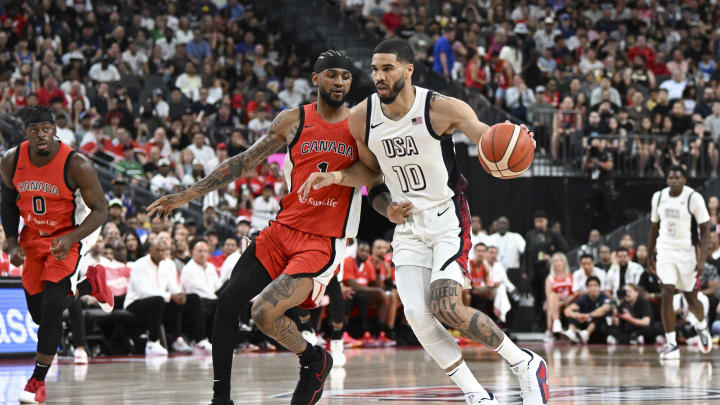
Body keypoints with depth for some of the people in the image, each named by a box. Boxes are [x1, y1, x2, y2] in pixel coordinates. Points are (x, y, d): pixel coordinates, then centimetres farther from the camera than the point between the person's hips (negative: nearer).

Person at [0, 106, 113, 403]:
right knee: (39, 312, 7)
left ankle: (38, 381, -6)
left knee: (51, 305, -18)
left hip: (69, 235, -5)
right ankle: (91, 284, 36)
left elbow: (100, 210, -18)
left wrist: (70, 239, -32)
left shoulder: (76, 165, -25)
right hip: (33, 236, 5)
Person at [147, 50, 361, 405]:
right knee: (228, 300, -7)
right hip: (282, 229, 4)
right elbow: (245, 162, 8)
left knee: (264, 312, -21)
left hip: (323, 242, -4)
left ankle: (315, 361, 8)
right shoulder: (293, 121, 5)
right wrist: (186, 196, 5)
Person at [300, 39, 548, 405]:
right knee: (417, 314, -10)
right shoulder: (360, 118, -4)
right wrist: (335, 178, -4)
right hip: (408, 224, 5)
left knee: (446, 307, -21)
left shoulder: (440, 108, -17)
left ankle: (525, 364, -1)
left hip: (448, 217, -5)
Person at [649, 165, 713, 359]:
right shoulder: (658, 197, 0)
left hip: (686, 252, -2)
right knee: (667, 294, -13)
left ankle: (701, 325, 44)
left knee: (690, 298, 9)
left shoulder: (694, 198, -13)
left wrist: (702, 259, -19)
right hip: (665, 251, 2)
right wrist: (650, 255, 16)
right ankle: (671, 344, -11)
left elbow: (705, 230, -11)